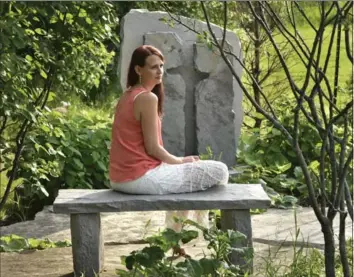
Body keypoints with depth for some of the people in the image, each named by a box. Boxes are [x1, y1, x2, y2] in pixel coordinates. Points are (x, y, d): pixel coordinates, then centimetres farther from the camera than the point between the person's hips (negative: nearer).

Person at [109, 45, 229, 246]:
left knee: (186, 173, 35)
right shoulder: (148, 98, -15)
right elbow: (152, 148, -16)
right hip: (142, 177, -10)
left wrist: (178, 161, 13)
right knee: (219, 172, -3)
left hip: (122, 178, 10)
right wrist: (181, 161, 1)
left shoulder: (127, 97, 14)